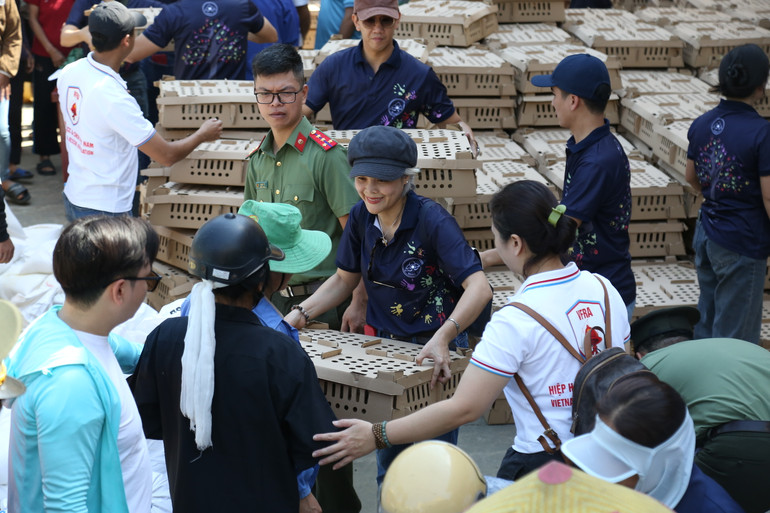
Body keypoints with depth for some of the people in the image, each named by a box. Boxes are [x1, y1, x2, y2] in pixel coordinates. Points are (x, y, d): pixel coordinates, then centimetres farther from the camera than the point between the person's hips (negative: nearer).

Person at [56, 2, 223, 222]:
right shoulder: (114, 98, -27)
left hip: (73, 196, 8)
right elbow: (167, 156, -20)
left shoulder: (68, 73, -3)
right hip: (104, 209, -8)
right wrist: (203, 134, -3)